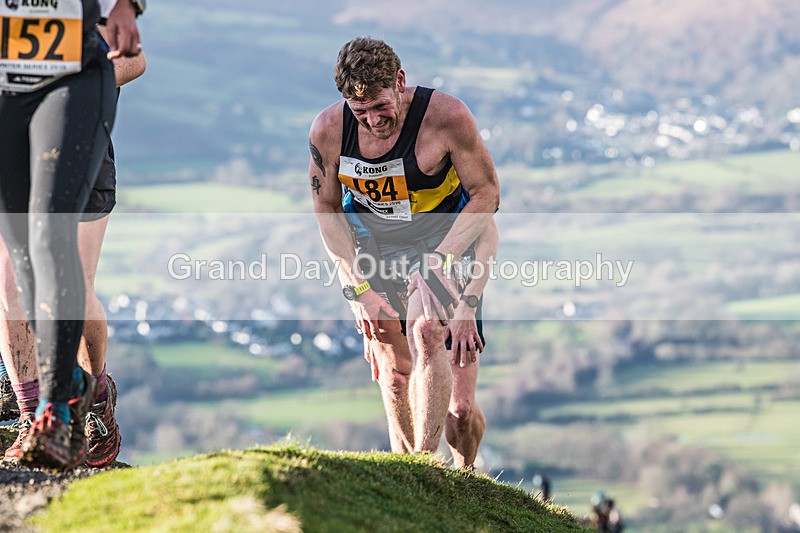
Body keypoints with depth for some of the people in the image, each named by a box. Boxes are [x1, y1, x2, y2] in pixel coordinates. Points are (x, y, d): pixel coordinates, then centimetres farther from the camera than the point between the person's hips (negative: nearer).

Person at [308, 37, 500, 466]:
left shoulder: (447, 116, -25)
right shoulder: (328, 130, -17)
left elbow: (486, 195, -15)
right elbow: (327, 211, -3)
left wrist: (439, 259, -26)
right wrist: (359, 287, -11)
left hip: (442, 237, -3)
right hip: (368, 245, 3)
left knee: (424, 334, -24)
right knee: (392, 365, 1)